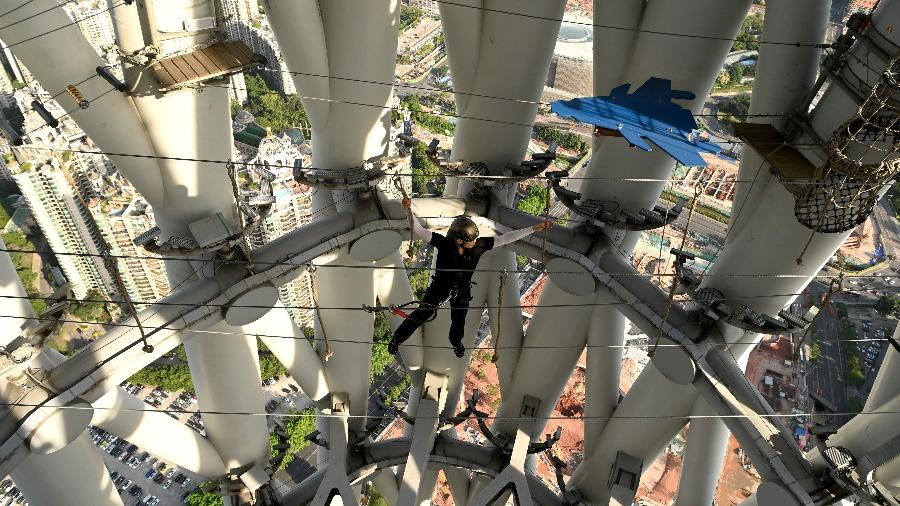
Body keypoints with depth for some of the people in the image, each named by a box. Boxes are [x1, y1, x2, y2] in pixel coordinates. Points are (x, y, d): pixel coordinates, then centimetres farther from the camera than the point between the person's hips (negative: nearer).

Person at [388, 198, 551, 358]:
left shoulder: (479, 245, -26)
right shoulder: (444, 243, -34)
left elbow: (506, 238, -22)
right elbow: (419, 231, -43)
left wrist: (534, 229, -22)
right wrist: (409, 211, -60)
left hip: (462, 291, 3)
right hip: (439, 287, -3)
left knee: (459, 322, 25)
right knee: (420, 315, 11)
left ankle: (456, 342, 61)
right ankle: (397, 339, 38)